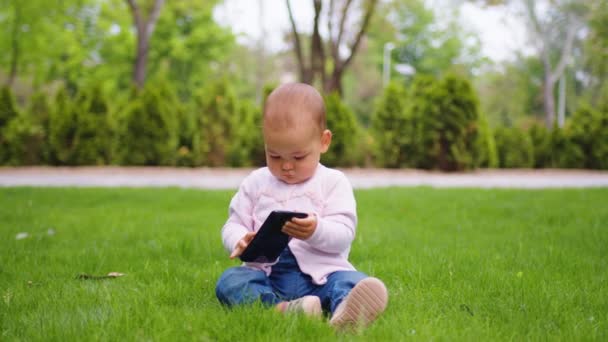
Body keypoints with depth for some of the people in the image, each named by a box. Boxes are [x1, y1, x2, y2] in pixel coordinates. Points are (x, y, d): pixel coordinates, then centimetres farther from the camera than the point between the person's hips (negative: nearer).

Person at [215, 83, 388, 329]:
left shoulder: (334, 182, 7)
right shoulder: (256, 183, 15)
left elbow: (344, 235, -4)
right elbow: (233, 225, 14)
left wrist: (316, 230, -27)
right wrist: (240, 241, -12)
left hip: (320, 274, -2)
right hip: (266, 275, 2)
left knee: (356, 283, -32)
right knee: (228, 282, -26)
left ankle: (344, 313, -66)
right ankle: (282, 309, -50)